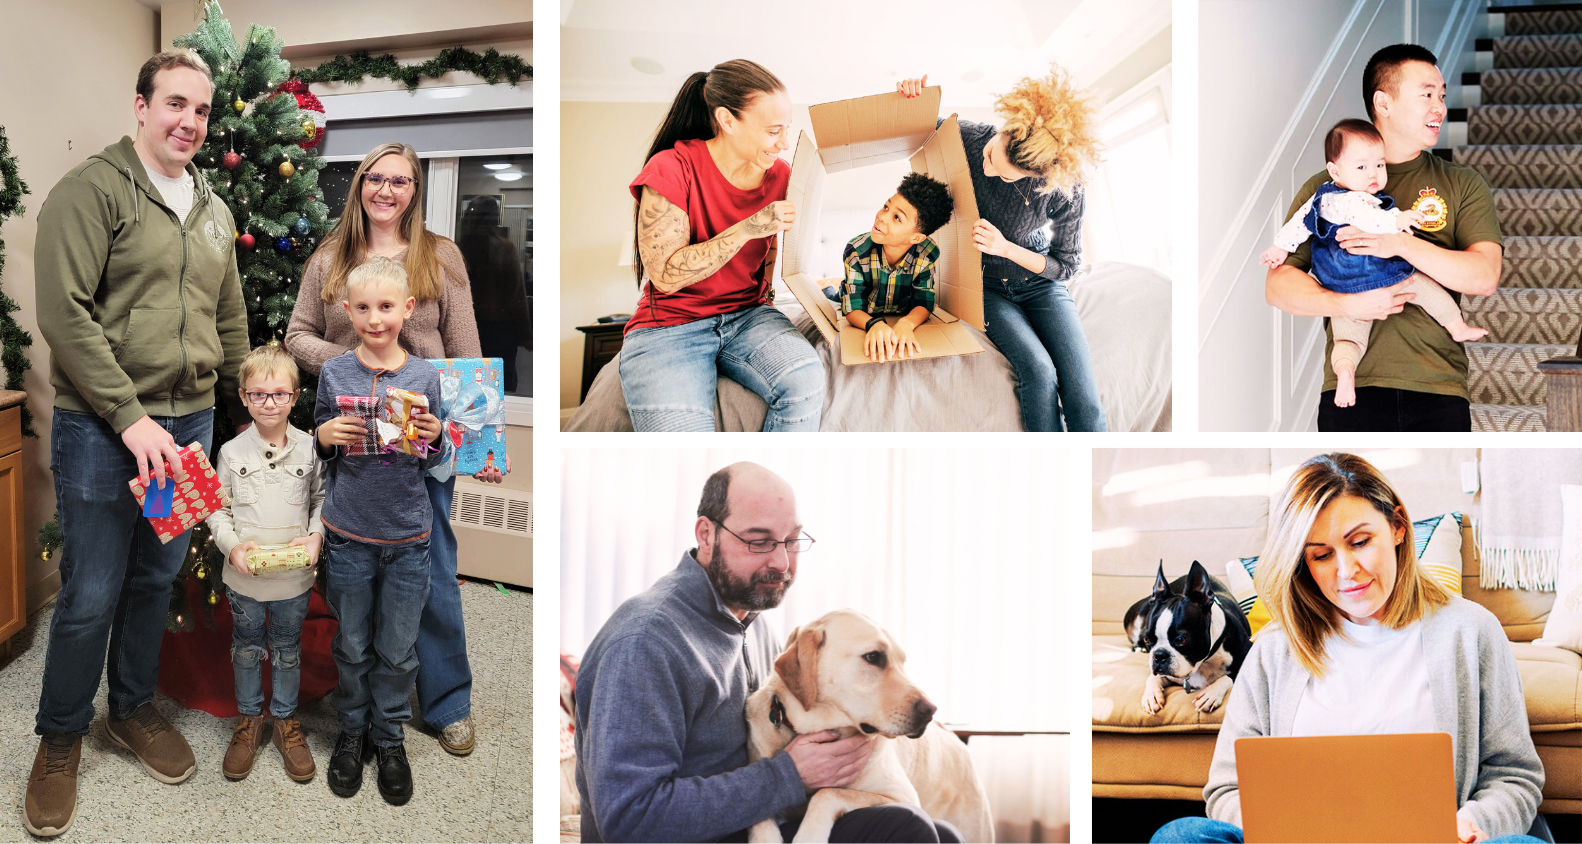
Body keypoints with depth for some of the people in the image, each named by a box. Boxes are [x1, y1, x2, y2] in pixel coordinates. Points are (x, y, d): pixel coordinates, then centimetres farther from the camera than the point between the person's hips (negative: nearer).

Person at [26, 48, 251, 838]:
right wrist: (132, 418, -18)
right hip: (103, 427, -6)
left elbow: (231, 321, 19)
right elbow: (64, 313, -16)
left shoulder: (213, 211, 13)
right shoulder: (92, 189, -9)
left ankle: (134, 708, 35)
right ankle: (60, 738, 22)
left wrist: (243, 412, 18)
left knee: (157, 580, 16)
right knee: (90, 595, 2)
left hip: (188, 422, 6)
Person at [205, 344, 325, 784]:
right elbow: (216, 508, 0)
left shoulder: (310, 449, -5)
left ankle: (285, 719, 32)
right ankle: (248, 719, 33)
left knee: (288, 650, 14)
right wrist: (232, 545, -15)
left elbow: (322, 499, 4)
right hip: (244, 577, 0)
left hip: (295, 577, 0)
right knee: (247, 649, 15)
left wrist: (316, 536, -12)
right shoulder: (232, 452, -6)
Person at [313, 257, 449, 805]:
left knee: (398, 650, 10)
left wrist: (435, 439, -16)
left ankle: (390, 738, 29)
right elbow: (320, 451, 8)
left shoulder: (425, 377, -3)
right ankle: (352, 733, 33)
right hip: (348, 533, 0)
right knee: (352, 646, 13)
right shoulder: (334, 374, -2)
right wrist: (325, 436, -14)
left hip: (408, 537, 0)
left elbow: (432, 464, 5)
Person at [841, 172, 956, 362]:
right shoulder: (856, 252, -26)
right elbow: (853, 309, -23)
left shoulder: (928, 254, -22)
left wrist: (906, 324, -41)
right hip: (864, 322, -1)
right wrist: (874, 324, -49)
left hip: (902, 320, 1)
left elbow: (924, 303, -15)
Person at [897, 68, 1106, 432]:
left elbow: (1067, 265, -9)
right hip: (988, 287, 0)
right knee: (1039, 372, -25)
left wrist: (1006, 248, -23)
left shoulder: (1065, 192, -25)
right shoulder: (967, 138, -20)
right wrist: (911, 94, -22)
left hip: (1039, 281, 0)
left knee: (1081, 388, -19)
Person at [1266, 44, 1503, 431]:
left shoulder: (1463, 184, 12)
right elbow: (1277, 286, 2)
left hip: (1439, 389, 1)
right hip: (1353, 390, -1)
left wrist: (1403, 244, -14)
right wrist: (1348, 304, -14)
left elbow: (1485, 277, -2)